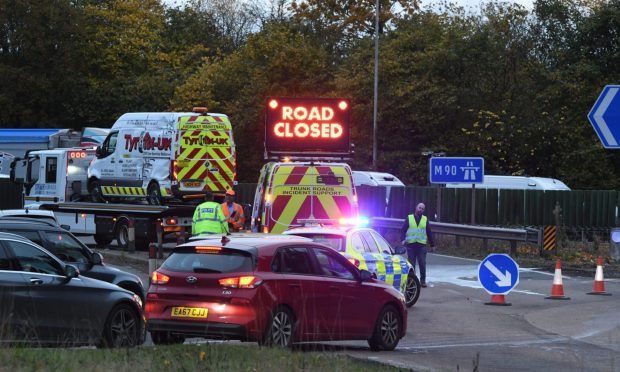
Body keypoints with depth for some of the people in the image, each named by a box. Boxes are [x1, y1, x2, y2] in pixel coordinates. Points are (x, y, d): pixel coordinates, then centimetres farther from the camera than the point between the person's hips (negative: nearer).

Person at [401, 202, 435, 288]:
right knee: (411, 264, 2)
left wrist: (432, 244, 13)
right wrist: (403, 239, -12)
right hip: (411, 245, -1)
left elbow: (429, 233, 14)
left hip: (421, 245, 1)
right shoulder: (409, 218, 8)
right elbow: (403, 230, 4)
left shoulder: (425, 219, 12)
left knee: (422, 264, -3)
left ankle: (423, 280, 3)